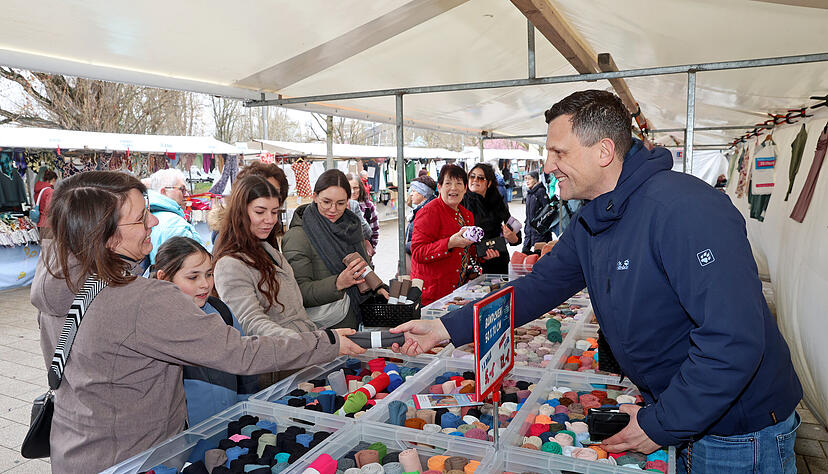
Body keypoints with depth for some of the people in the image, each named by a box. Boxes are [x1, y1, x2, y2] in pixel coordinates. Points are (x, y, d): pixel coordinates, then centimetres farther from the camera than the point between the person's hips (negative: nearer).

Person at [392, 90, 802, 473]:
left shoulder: (682, 207, -29)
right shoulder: (589, 225, 0)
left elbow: (733, 337, -33)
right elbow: (539, 287, 3)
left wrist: (661, 425, -24)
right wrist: (446, 328, -2)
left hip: (739, 435, -7)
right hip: (675, 414, 8)